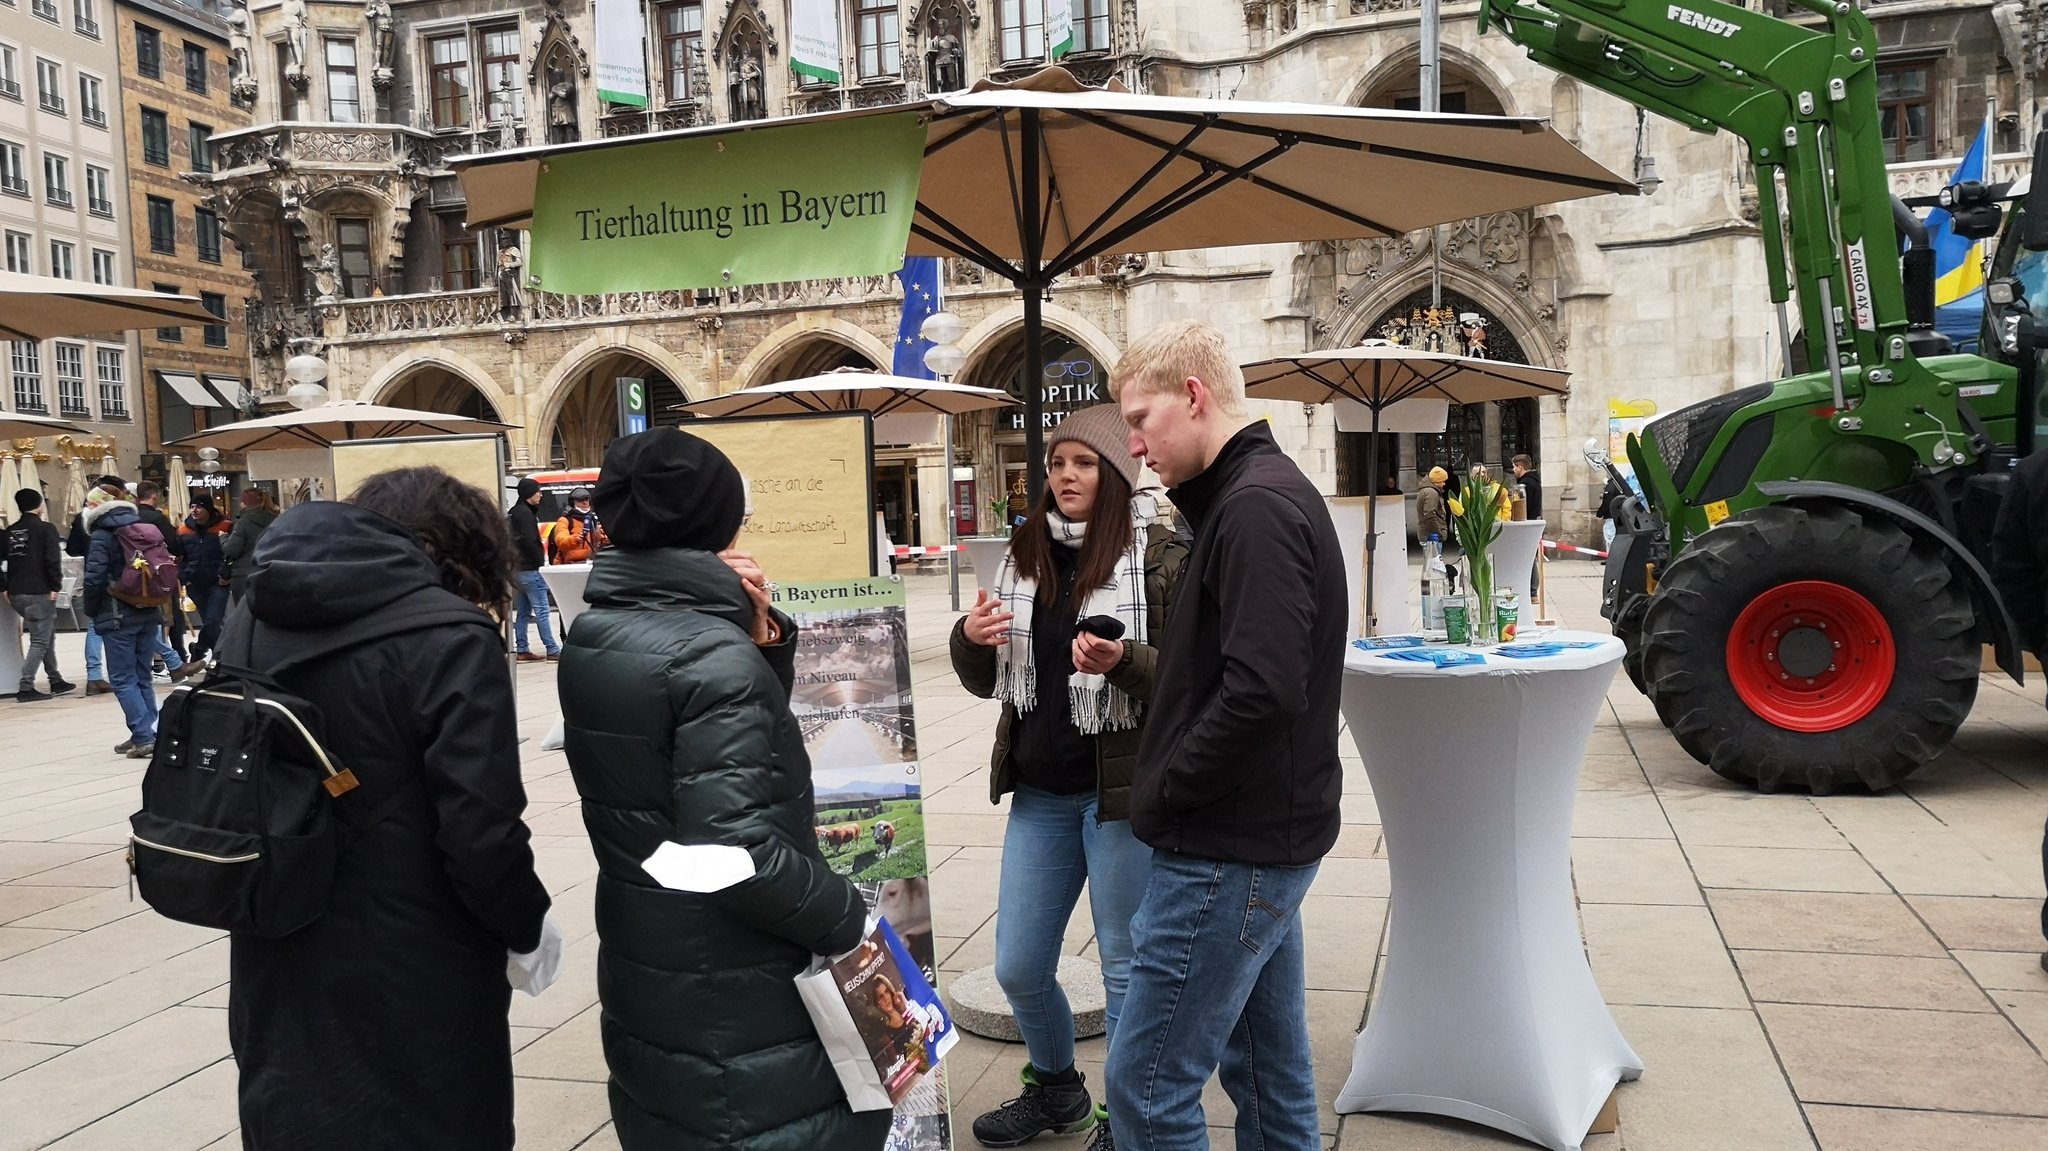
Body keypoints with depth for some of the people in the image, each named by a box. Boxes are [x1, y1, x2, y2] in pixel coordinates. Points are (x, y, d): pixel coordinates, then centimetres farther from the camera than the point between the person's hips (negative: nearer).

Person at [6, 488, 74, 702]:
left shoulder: (10, 532, 11)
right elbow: (53, 560, -16)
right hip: (39, 592, -7)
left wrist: (6, 587, 12)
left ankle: (56, 681, 26)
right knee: (40, 640, -3)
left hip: (16, 593, 7)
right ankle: (26, 688, -11)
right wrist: (56, 587, -11)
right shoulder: (46, 528, -8)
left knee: (48, 636, 19)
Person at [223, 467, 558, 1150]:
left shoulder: (251, 618, 2)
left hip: (277, 977, 6)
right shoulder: (448, 639, -19)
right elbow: (480, 835, -22)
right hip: (414, 991, -6)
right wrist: (527, 929, -5)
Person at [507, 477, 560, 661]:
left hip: (518, 569, 10)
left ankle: (522, 651, 14)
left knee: (524, 612, 12)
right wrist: (540, 562, -13)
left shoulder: (514, 513, 18)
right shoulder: (525, 513, -12)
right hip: (530, 570, -10)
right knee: (541, 611, -10)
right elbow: (530, 542, -20)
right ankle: (552, 650, -10)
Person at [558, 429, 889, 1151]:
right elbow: (740, 854, -27)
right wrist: (849, 919, -15)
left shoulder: (590, 639, 3)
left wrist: (761, 635, -4)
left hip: (640, 966, 9)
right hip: (734, 990, -8)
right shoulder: (716, 658, -23)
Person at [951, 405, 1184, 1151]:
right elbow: (986, 681, 11)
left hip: (1122, 793, -5)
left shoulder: (1160, 558, -10)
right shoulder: (1025, 556, 6)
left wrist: (1123, 662, -29)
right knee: (1017, 968, 15)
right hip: (1038, 793, 6)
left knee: (1127, 970, 9)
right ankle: (1056, 1090, 42)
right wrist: (970, 637, -10)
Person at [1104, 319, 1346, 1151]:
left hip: (1229, 848, -10)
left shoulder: (1254, 506, -18)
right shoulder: (1263, 492, 14)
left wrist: (1161, 793, -16)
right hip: (1264, 834, 10)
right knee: (1270, 1072, 19)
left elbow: (1262, 691, -27)